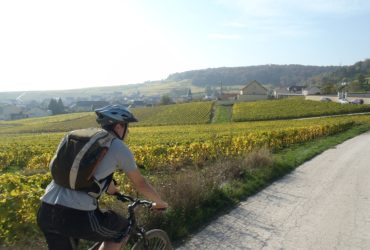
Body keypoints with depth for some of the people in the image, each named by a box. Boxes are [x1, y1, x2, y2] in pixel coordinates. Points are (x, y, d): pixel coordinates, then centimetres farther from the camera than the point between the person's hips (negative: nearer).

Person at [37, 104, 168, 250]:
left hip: (45, 213, 7)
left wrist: (118, 193, 50)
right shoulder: (118, 147, 1)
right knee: (123, 229, 19)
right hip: (76, 216, -7)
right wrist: (159, 202, 28)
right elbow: (140, 183, 10)